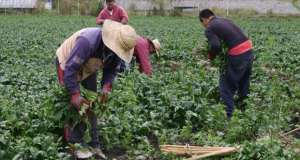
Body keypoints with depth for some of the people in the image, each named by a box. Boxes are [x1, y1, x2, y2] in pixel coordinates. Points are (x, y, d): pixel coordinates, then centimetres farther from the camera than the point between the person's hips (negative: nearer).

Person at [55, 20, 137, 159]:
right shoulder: (87, 41, -42)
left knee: (91, 103, 5)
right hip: (67, 63, -7)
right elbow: (70, 67, -37)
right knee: (74, 104, -14)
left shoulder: (117, 49, -20)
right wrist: (75, 93, -36)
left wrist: (106, 85, -24)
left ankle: (93, 145, 12)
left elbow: (112, 69, -5)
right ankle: (77, 145, -7)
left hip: (87, 67, 7)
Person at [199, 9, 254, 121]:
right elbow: (238, 36, 16)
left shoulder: (209, 28, -3)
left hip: (238, 56, -8)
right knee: (244, 83, 25)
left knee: (226, 85, 7)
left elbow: (216, 45, -18)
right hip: (250, 52, 8)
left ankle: (229, 114, 5)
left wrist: (210, 56, 2)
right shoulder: (227, 20, 20)